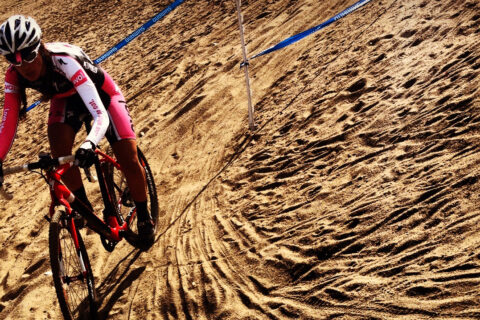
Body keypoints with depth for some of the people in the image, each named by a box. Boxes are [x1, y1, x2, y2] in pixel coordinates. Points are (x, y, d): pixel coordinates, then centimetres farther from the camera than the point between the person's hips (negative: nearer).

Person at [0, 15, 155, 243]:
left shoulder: (64, 61, -40)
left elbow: (101, 115, -48)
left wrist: (89, 145, -67)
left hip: (100, 94, -4)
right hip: (65, 99, 4)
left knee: (129, 159, -13)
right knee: (59, 149, -26)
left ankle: (143, 216, 12)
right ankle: (83, 204, -1)